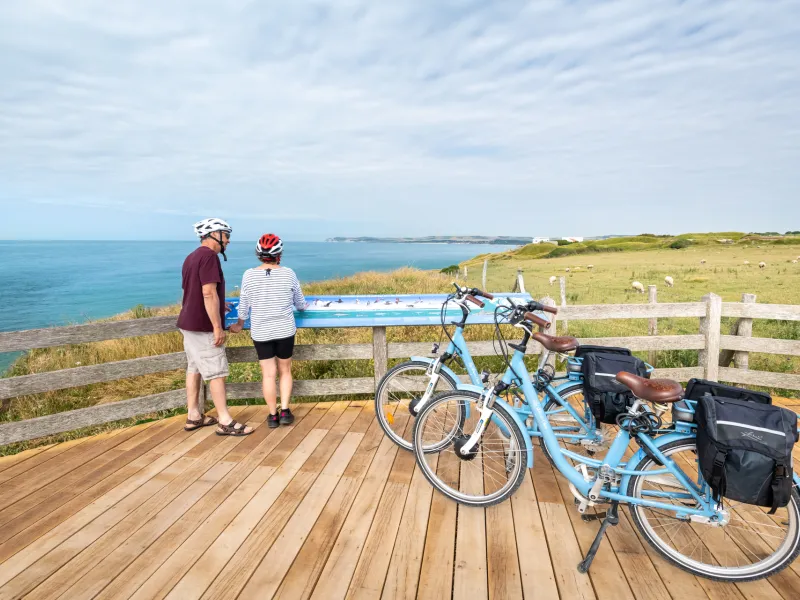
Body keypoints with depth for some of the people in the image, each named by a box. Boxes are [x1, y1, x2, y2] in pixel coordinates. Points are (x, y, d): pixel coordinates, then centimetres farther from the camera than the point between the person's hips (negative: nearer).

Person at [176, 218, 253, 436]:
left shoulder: (191, 257, 15)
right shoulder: (209, 256, -17)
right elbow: (209, 293, -24)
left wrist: (218, 307, 35)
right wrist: (217, 326, -22)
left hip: (189, 323, 10)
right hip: (203, 326, -10)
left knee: (194, 369, 14)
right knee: (217, 372, -5)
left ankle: (194, 416, 21)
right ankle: (225, 422, 1)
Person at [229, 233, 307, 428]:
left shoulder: (249, 275, -6)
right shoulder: (288, 273, -6)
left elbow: (243, 306, 2)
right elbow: (300, 304, 5)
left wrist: (239, 324, 20)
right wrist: (301, 306, 29)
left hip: (260, 332, 0)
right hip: (285, 331, 0)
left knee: (268, 374, 7)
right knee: (285, 371, 15)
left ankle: (273, 415, 15)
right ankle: (285, 412, 12)